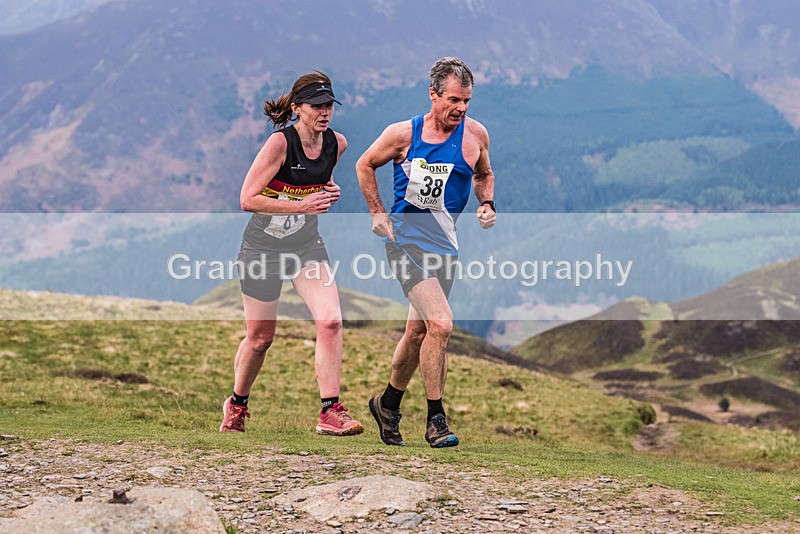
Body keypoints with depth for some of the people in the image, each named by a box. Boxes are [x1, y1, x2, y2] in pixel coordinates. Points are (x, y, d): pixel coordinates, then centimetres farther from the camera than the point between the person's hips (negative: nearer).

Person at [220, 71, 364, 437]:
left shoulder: (337, 144, -3)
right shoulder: (280, 143, -20)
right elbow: (247, 199, -24)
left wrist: (328, 191, -2)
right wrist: (302, 205, -30)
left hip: (307, 245, 4)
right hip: (263, 248, -4)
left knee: (330, 321, -18)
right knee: (260, 338, 8)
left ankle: (331, 413, -13)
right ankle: (236, 405, 35)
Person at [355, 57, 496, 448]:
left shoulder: (475, 135, 3)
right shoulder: (404, 133, -6)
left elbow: (483, 174, 22)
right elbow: (365, 165, 10)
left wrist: (487, 204, 3)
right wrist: (378, 213, 4)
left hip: (444, 240, 5)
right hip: (406, 236, -5)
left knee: (419, 331, 14)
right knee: (440, 324, -20)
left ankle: (388, 404, 37)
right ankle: (435, 419, -9)